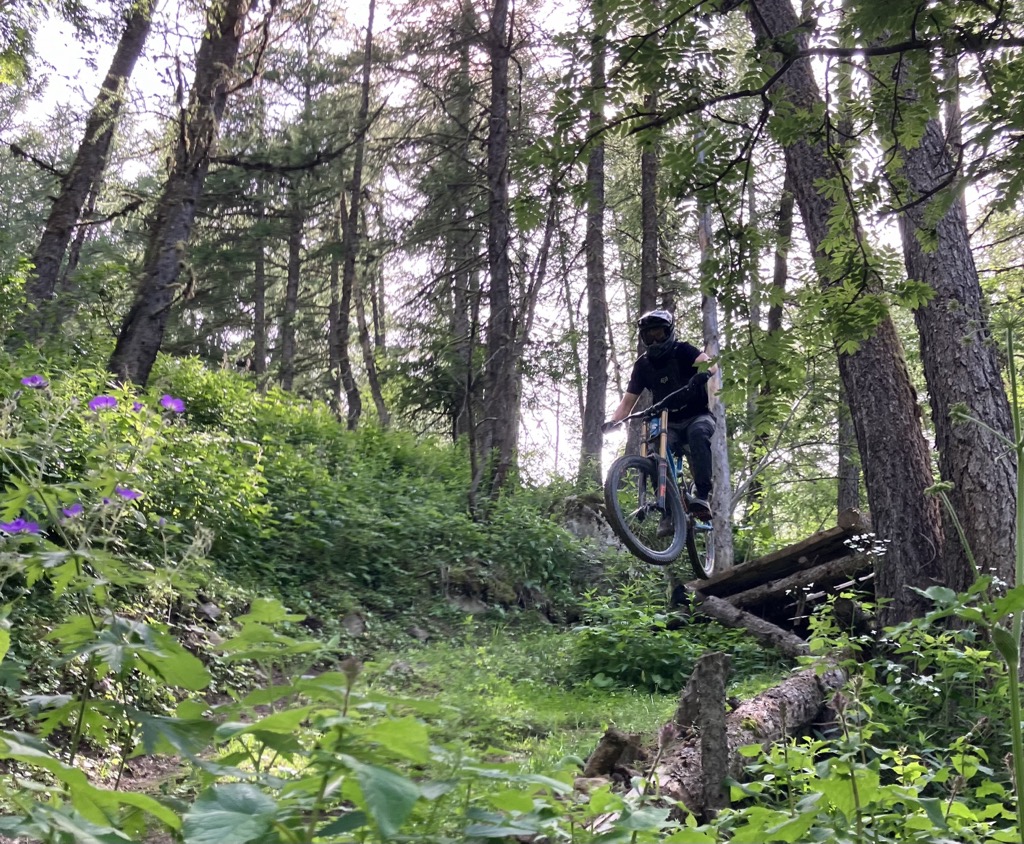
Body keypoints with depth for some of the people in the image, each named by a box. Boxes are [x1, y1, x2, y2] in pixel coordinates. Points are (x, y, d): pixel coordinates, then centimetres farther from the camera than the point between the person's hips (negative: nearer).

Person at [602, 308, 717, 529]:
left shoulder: (682, 351, -6)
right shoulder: (643, 365, 4)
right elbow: (628, 401, 3)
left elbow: (711, 364, -25)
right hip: (669, 424, 3)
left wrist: (701, 376, -49)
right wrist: (613, 421, -16)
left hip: (698, 416, -2)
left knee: (698, 433, -37)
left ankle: (702, 494, -40)